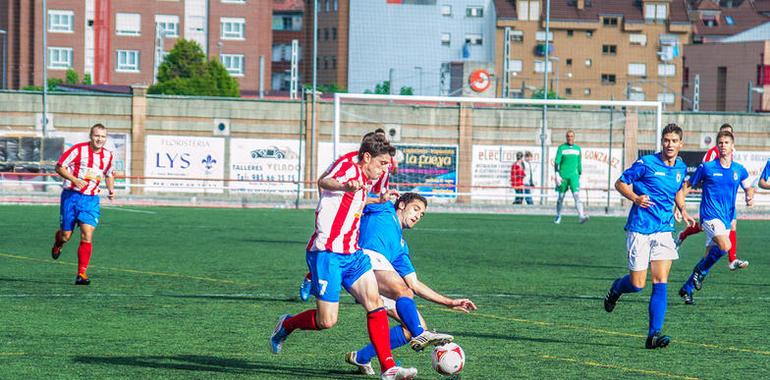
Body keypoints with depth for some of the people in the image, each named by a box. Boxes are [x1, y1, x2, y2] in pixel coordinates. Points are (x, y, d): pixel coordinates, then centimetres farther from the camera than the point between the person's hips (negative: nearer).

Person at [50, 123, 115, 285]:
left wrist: (111, 189, 5)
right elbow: (60, 167, -7)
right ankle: (57, 245, 42)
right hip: (71, 195, -2)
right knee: (65, 235, 3)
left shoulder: (108, 155, 6)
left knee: (87, 235, -13)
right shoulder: (78, 149, -9)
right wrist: (74, 179, -22)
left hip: (91, 199, 2)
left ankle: (81, 274, -9)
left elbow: (109, 174, 24)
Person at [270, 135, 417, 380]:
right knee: (327, 321, -7)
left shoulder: (365, 183, 18)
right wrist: (346, 186, -56)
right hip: (326, 253, -9)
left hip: (352, 254, 9)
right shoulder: (349, 169, -10)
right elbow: (325, 182, -35)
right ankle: (286, 325, 23)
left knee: (375, 303, -8)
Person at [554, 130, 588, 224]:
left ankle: (581, 216, -24)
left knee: (577, 195, -14)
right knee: (561, 197, 7)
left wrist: (580, 175, 19)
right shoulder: (561, 148, 1)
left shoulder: (577, 149, 11)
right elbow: (556, 162, -5)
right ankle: (558, 217, 24)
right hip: (563, 175, -1)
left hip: (574, 175, 1)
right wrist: (557, 175, -15)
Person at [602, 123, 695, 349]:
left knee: (661, 283, -8)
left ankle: (654, 334, -9)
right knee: (637, 284, -2)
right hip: (640, 229, -4)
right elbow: (620, 183, -1)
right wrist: (636, 198, -19)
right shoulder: (646, 163, -9)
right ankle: (616, 289, 34)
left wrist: (683, 211, 12)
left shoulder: (681, 168, 9)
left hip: (664, 230, 4)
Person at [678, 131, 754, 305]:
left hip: (727, 218, 5)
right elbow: (687, 185, 6)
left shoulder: (739, 170, 7)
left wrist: (749, 197, -1)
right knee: (725, 246, -27)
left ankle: (687, 289, 19)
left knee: (710, 256, 5)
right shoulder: (707, 167, -3)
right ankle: (701, 271, -2)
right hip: (710, 216, -5)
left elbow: (748, 187, 22)